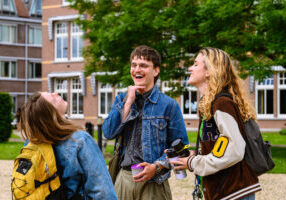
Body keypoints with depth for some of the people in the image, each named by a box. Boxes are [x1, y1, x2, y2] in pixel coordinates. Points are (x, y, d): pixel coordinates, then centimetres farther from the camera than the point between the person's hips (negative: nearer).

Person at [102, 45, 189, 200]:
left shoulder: (168, 105, -2)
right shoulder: (122, 99, 10)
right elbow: (109, 133, -3)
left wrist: (156, 167, -16)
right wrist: (128, 101, -6)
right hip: (124, 178, 3)